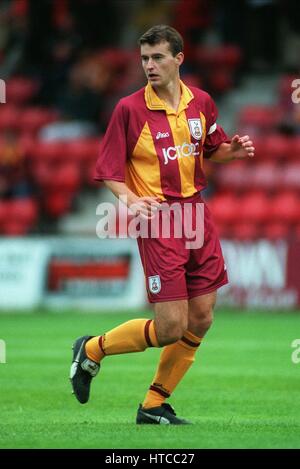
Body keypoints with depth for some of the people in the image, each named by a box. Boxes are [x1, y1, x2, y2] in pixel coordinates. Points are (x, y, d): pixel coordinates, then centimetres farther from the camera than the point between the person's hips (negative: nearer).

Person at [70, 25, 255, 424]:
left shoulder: (201, 102, 6)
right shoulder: (130, 108, -9)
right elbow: (108, 170, -6)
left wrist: (234, 150, -1)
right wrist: (132, 201, -23)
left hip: (197, 216, 6)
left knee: (201, 320, 5)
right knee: (171, 327, -10)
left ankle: (154, 405, 18)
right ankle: (92, 350, 14)